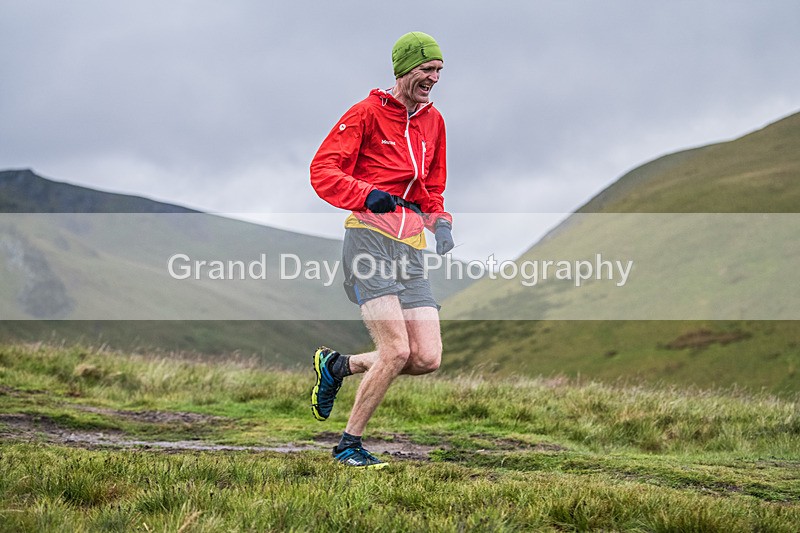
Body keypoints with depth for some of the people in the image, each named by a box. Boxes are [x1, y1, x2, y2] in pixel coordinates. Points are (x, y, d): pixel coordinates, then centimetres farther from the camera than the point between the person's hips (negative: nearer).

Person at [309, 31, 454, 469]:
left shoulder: (433, 120, 19)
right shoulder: (367, 113, -1)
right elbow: (322, 170, -5)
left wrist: (440, 220, 10)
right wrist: (367, 195, -21)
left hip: (411, 251, 7)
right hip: (370, 239, -7)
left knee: (427, 359, -5)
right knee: (396, 351, -17)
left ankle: (338, 366, 19)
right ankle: (349, 445, 0)